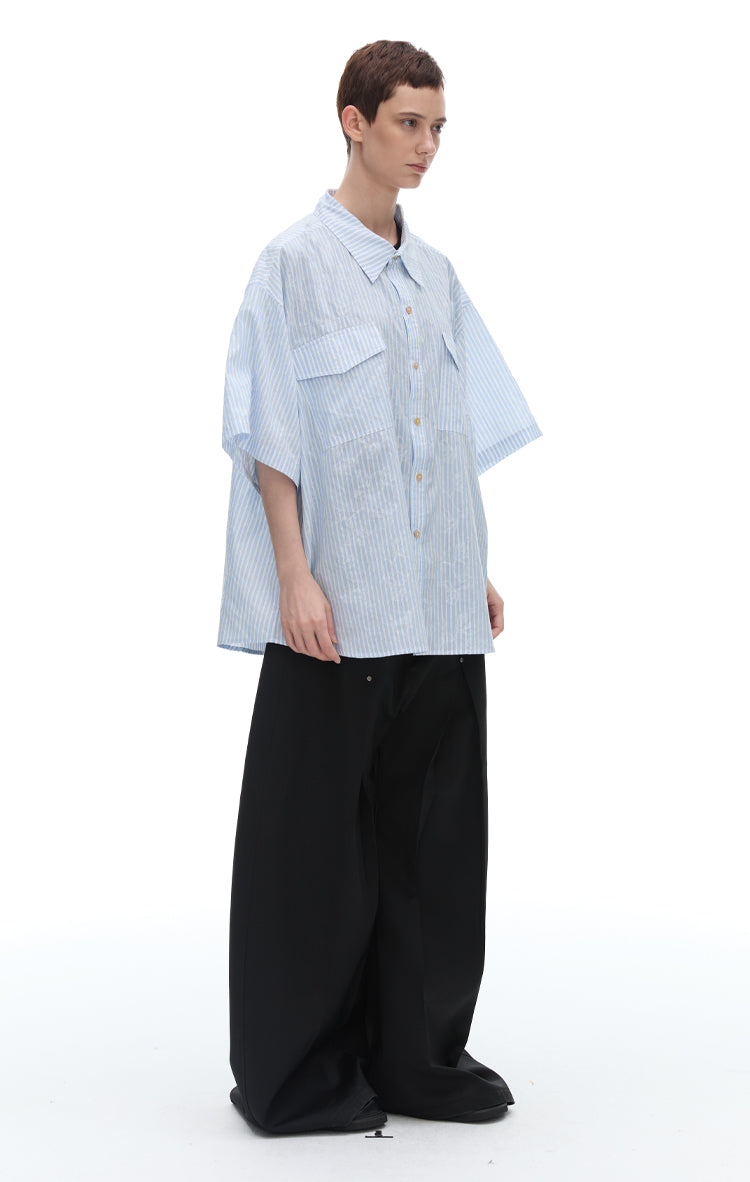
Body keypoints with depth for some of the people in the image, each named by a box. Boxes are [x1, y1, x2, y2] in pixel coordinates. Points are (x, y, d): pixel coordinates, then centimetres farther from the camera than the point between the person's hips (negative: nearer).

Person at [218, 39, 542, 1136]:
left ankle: (417, 1054, 22)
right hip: (339, 604, -6)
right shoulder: (297, 260, -4)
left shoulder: (436, 275, 14)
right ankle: (297, 1076, 13)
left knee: (434, 831, 10)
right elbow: (269, 433, -8)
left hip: (438, 605, 6)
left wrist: (478, 571, 13)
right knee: (319, 837, 1)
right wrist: (296, 577, -15)